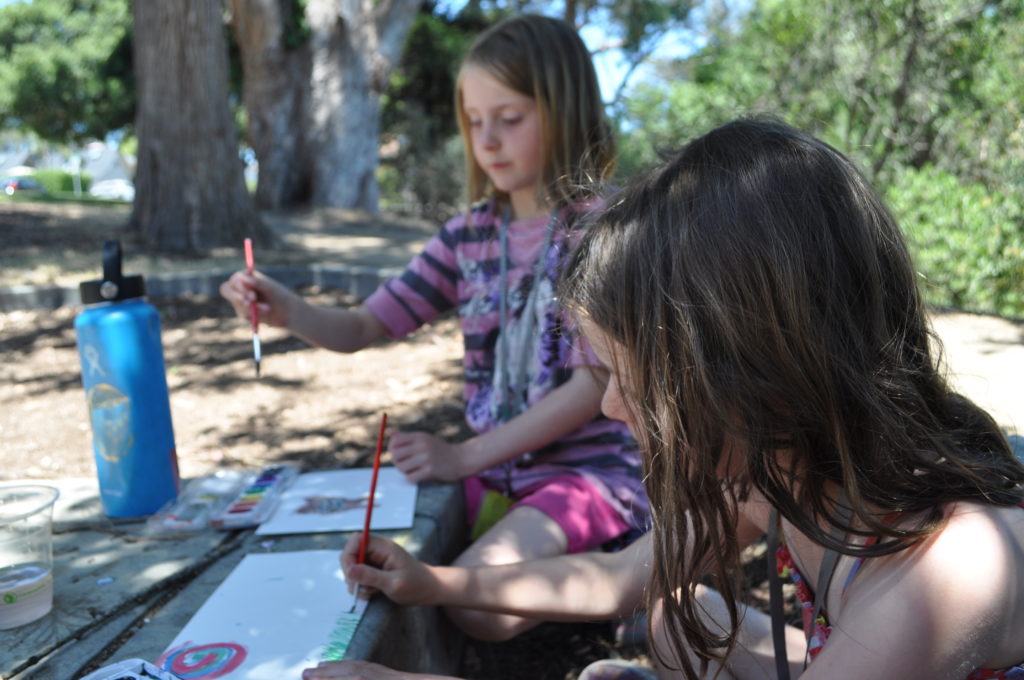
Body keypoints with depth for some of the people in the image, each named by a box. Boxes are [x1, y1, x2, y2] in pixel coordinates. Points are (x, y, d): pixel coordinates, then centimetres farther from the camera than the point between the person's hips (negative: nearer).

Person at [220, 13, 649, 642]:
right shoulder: (469, 235, 5)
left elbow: (596, 383, -16)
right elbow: (360, 329, 6)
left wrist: (465, 456, -18)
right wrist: (285, 310, -16)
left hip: (592, 466, -6)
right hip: (496, 468, 6)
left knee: (476, 599, -25)